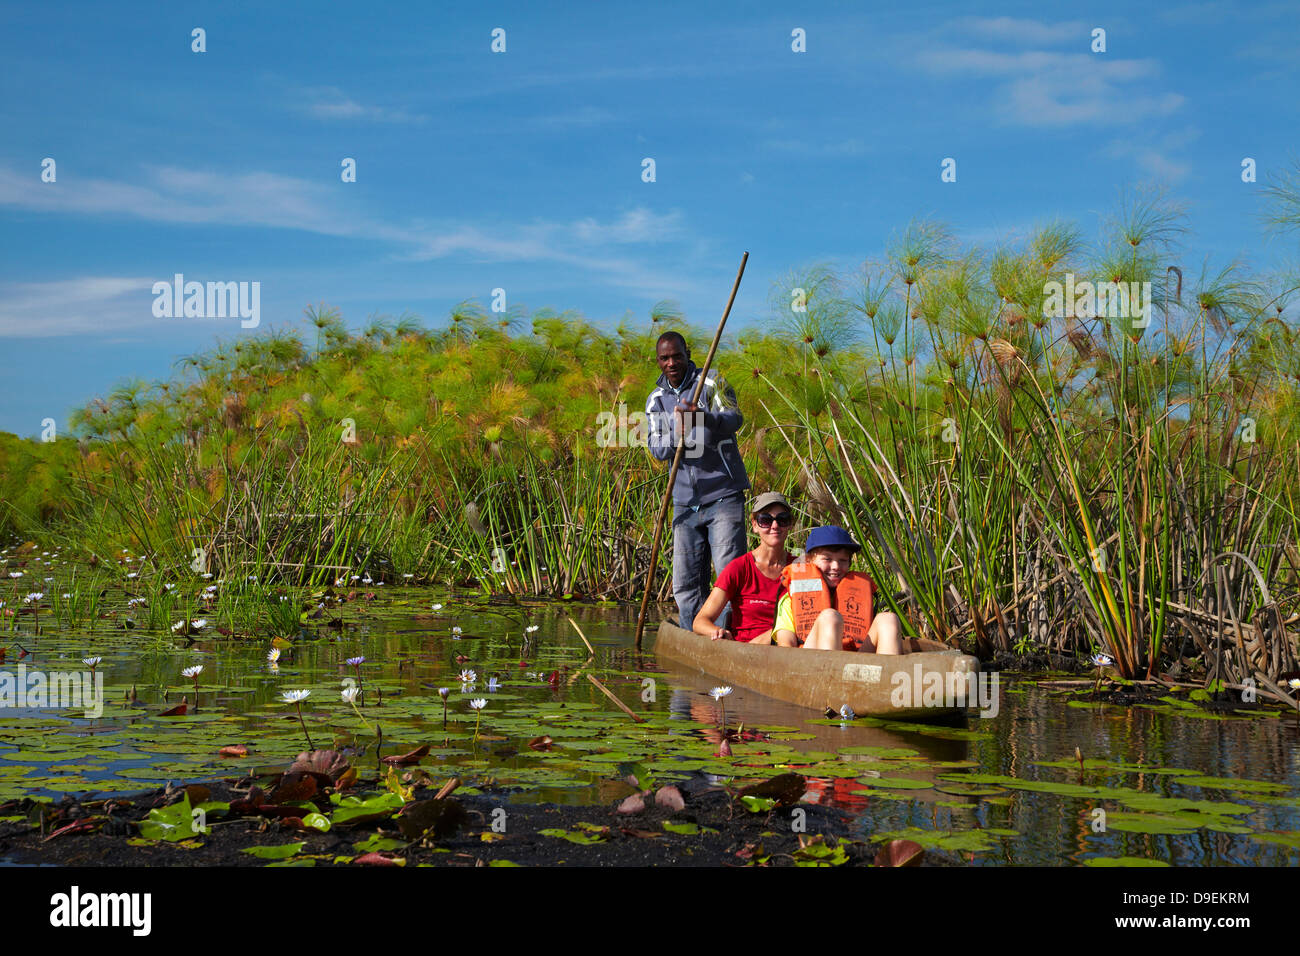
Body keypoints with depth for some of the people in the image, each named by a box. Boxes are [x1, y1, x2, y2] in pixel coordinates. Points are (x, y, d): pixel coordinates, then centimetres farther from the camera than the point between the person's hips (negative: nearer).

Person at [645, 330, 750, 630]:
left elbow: (734, 420, -16)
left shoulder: (711, 383, 0)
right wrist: (676, 436, -22)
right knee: (685, 585, 6)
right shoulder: (656, 400, 13)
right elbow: (656, 448, 1)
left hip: (723, 496, -4)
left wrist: (704, 417, -37)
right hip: (686, 502, 5)